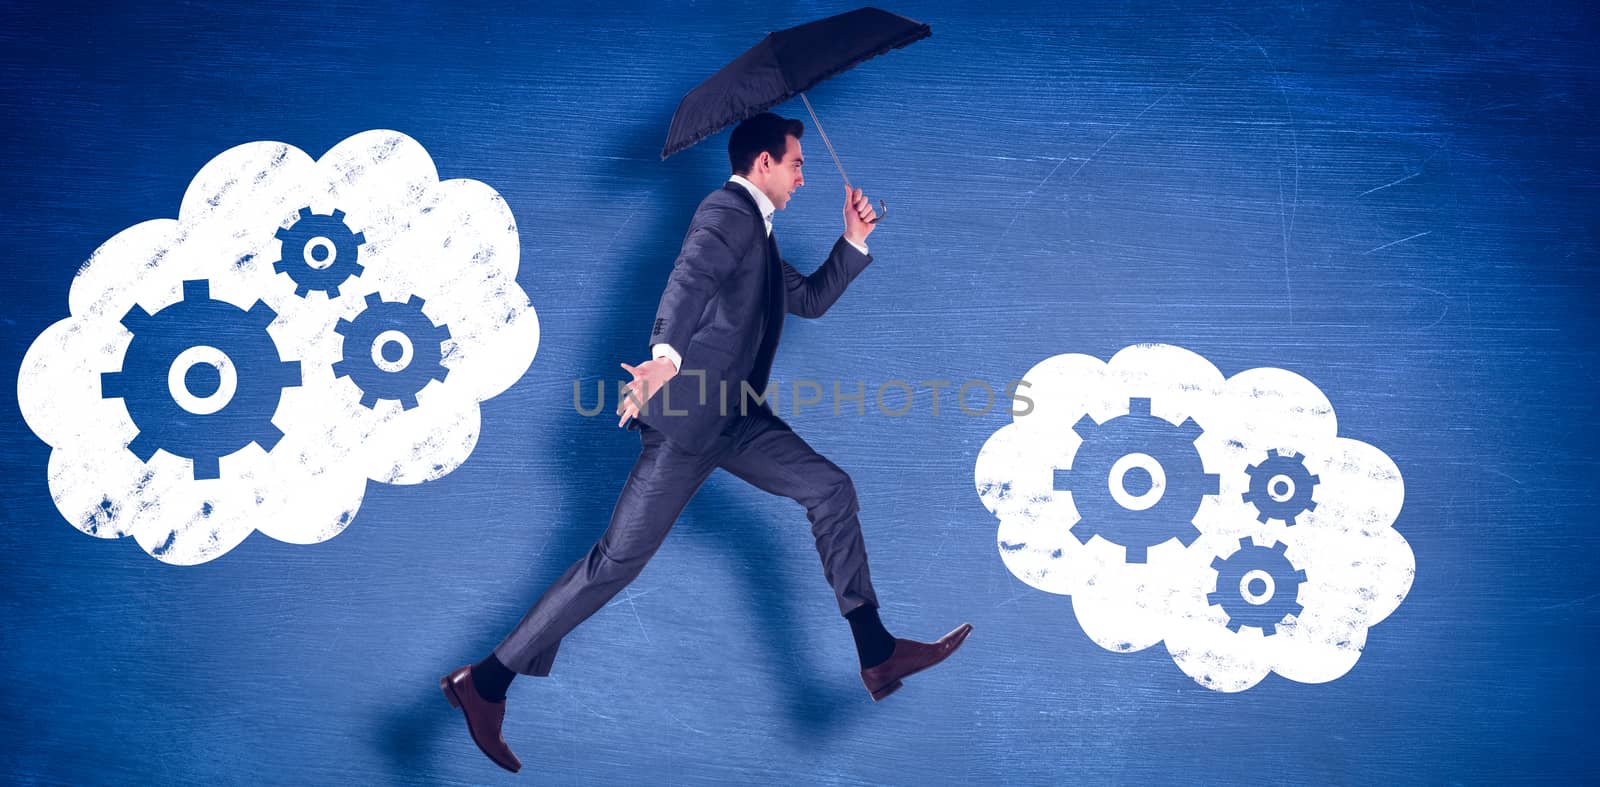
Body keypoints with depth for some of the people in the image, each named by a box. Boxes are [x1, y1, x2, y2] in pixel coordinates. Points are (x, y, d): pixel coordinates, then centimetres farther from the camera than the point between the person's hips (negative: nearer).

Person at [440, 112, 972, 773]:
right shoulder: (729, 210, -7)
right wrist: (667, 355, -43)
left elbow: (812, 298, 32)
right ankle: (487, 681, 2)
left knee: (830, 489, 0)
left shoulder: (757, 237, 24)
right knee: (621, 557, -8)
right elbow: (692, 276, -26)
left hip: (736, 416, 10)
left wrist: (854, 240, 22)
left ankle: (878, 655, 2)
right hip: (690, 409, -10)